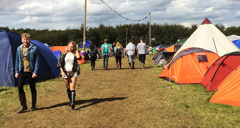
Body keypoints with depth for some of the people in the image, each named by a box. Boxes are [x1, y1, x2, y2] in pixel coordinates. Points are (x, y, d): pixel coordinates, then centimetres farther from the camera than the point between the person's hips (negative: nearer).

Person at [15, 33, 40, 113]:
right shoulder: (19, 49, 7)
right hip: (22, 71, 3)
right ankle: (23, 106, 1)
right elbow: (17, 61, 13)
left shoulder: (34, 48, -5)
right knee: (20, 86, -11)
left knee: (32, 88, 6)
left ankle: (33, 106, 21)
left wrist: (35, 72, -12)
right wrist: (16, 72, 8)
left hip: (31, 72, -3)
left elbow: (37, 61, -6)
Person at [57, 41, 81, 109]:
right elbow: (59, 63, 3)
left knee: (72, 88, -13)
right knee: (68, 88, 11)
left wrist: (76, 50, -10)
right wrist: (62, 71, -8)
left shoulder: (75, 54, 1)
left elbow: (79, 57, -22)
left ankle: (73, 102, -22)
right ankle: (70, 100, 27)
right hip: (65, 72, 2)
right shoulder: (64, 53, 2)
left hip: (73, 73, -2)